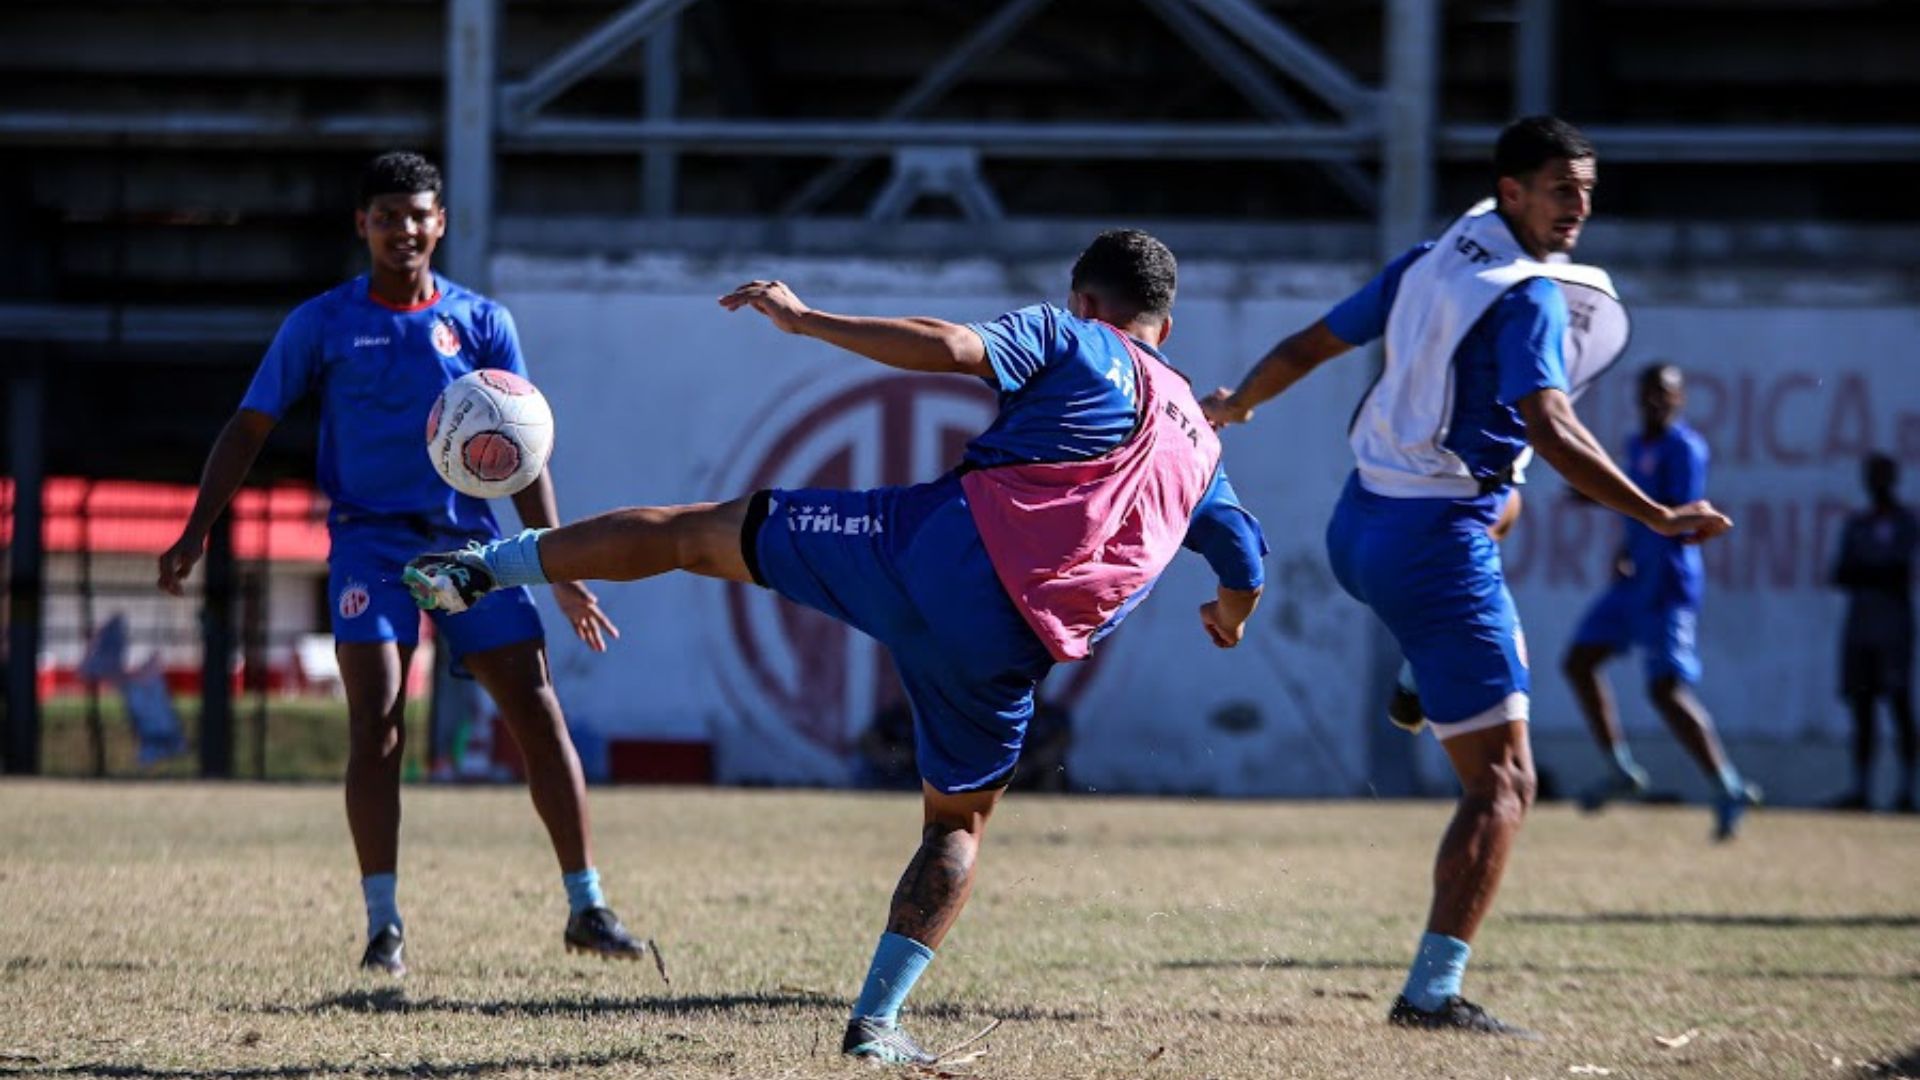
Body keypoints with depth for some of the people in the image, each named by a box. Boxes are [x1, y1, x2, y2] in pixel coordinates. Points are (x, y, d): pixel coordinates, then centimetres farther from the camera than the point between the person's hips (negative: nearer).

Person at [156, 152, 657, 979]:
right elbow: (249, 429, 5)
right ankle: (383, 925, -8)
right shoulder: (323, 324, 2)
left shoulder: (482, 322, 5)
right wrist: (196, 533, -5)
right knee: (376, 720, -15)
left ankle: (586, 909, 5)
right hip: (371, 538, -2)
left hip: (471, 538, 2)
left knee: (537, 713, -4)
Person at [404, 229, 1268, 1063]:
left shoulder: (1069, 342, 11)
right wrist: (1230, 619, 55)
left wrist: (806, 319, 0)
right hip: (1008, 648, 3)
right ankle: (877, 1021, 14)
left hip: (935, 543, -3)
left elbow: (951, 349, -6)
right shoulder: (1199, 444, 25)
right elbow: (1247, 562, 32)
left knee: (703, 532, 12)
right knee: (958, 823, 23)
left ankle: (485, 568, 13)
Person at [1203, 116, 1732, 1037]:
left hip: (1360, 529, 9)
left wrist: (1235, 405, 36)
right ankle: (1432, 990, -15)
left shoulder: (1429, 264, 10)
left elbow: (1309, 346, 18)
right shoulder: (1533, 296, -14)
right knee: (1503, 781, -7)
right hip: (1436, 544, -9)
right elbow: (1551, 431, -27)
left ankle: (1423, 682, 44)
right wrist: (1657, 517, -29)